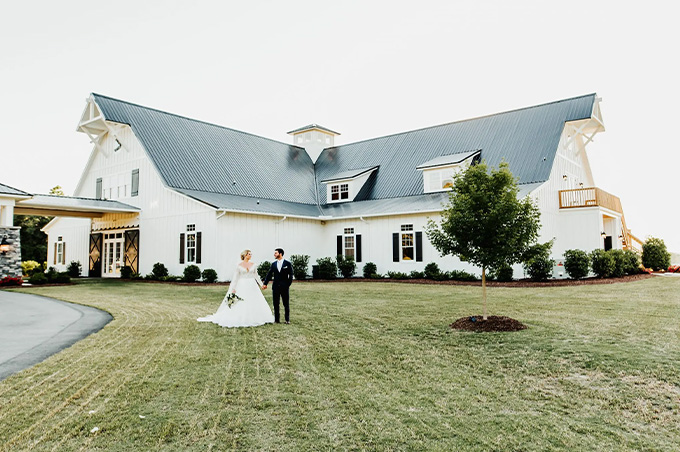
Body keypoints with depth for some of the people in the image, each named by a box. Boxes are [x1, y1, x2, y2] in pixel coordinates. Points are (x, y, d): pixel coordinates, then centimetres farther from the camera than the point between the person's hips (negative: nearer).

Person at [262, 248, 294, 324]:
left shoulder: (287, 264, -2)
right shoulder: (273, 264, 8)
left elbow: (291, 275, -1)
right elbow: (269, 274, 4)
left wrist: (288, 284, -8)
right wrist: (265, 283, -4)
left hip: (284, 287, -3)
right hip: (276, 287, 3)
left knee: (286, 304, 4)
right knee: (276, 304, 5)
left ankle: (287, 319, 13)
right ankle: (276, 319, 12)